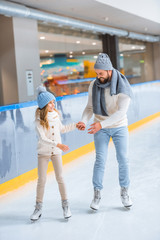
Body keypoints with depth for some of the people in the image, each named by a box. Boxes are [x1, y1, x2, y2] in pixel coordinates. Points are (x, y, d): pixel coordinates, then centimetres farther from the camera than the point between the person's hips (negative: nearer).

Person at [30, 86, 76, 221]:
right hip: (43, 152, -3)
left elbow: (62, 129, 18)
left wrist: (75, 125, 14)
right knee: (41, 180, 0)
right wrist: (58, 144, -32)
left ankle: (65, 205, 13)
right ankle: (38, 208, 13)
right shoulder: (39, 120, -15)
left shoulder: (55, 115, 0)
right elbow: (43, 139, -22)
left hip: (56, 152, 3)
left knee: (60, 178, 1)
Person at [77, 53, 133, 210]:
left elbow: (121, 112, -27)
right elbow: (90, 107, -2)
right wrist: (83, 121, -22)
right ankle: (97, 193, 8)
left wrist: (101, 124, -37)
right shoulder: (94, 85, -7)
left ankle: (124, 192, 22)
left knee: (123, 160, 3)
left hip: (119, 127, -2)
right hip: (100, 128, 2)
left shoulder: (122, 86, -20)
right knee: (100, 160, -4)